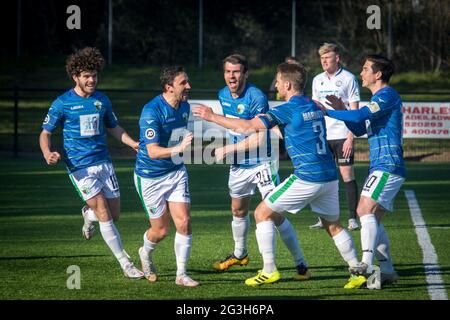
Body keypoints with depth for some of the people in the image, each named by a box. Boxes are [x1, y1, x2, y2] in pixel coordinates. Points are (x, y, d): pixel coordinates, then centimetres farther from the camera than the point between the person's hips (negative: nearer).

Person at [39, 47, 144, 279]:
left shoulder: (102, 100, 7)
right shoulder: (62, 103, -5)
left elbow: (113, 127, 22)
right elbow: (45, 133, 1)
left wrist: (134, 143, 8)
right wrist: (48, 153, -20)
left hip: (103, 162, 5)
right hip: (79, 167, -5)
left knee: (114, 215, 6)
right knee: (104, 214, -12)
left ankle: (88, 214, 41)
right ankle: (125, 264, -6)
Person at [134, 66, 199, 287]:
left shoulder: (185, 107, -1)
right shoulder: (151, 111, -25)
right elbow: (153, 151, -31)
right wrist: (178, 148, -45)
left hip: (176, 172, 6)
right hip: (150, 176, -5)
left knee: (184, 222, -7)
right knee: (161, 230, 3)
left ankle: (181, 275, 4)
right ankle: (146, 254, 38)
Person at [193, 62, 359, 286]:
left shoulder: (288, 109, -9)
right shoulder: (313, 106, 15)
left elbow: (248, 125, -10)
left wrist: (212, 116, -2)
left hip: (307, 179, -8)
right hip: (329, 176, 8)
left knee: (262, 213, 3)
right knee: (333, 226, 20)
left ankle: (269, 270, 2)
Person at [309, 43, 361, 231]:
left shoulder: (348, 79, -3)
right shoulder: (318, 80, 12)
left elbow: (354, 110, -6)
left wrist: (350, 138, -13)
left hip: (342, 136, -5)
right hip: (322, 136, 5)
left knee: (347, 175, -5)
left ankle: (352, 218, -2)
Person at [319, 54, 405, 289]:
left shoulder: (388, 95, -10)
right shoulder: (379, 98, 22)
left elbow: (360, 116, -23)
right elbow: (360, 129, 27)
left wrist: (328, 111, -16)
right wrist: (341, 111, 13)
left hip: (387, 166, -10)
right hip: (381, 167, 10)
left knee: (365, 210, -22)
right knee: (373, 218, 10)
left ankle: (366, 265, -33)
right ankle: (387, 271, 13)